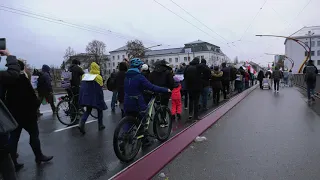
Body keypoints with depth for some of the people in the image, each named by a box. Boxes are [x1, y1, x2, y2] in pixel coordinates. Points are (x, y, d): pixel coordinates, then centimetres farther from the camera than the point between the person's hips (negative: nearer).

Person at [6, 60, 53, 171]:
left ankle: (13, 163, 18)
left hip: (13, 113, 7)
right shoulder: (22, 79, -17)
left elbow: (7, 98, 13)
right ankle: (39, 157, 21)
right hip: (26, 113, -7)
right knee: (34, 134, 8)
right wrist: (37, 103, -1)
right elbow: (31, 96, -18)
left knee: (13, 138, 10)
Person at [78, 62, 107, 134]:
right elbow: (100, 88, -11)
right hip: (96, 97, -5)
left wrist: (84, 97, 19)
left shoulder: (84, 75, 4)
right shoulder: (98, 77, -11)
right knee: (100, 110, 14)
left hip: (86, 97, 5)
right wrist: (101, 98, 1)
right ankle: (100, 125, 21)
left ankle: (81, 123, -6)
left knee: (88, 110, 16)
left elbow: (82, 87, 10)